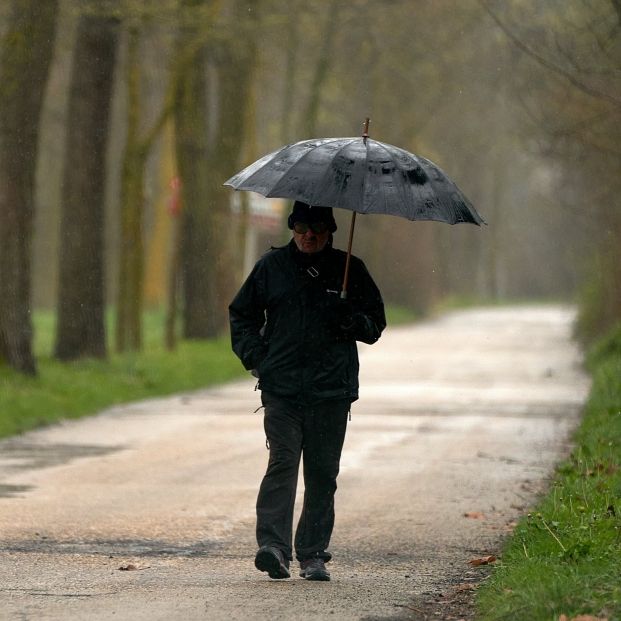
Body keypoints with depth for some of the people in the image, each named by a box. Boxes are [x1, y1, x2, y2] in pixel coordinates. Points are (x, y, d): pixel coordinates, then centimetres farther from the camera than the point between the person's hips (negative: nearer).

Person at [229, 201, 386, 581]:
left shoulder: (349, 270, 9)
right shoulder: (272, 267, 9)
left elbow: (376, 322, 15)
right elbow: (242, 314, 18)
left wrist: (352, 321, -8)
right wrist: (255, 355, 2)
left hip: (332, 389, 1)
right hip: (281, 387, -1)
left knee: (323, 472, 3)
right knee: (283, 461, -14)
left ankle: (314, 555, 10)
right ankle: (273, 546, -21)